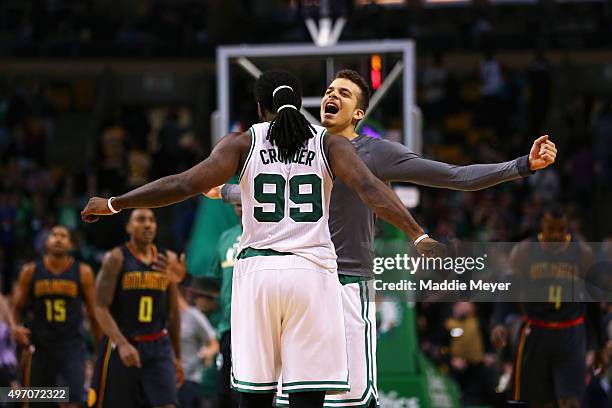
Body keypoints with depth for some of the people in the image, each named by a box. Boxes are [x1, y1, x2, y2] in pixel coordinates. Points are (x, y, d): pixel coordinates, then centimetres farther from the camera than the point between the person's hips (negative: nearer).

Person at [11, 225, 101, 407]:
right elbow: (16, 308, 10)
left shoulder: (82, 272, 1)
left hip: (72, 346, -2)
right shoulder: (31, 271, 4)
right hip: (39, 346, 2)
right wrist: (15, 327, -11)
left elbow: (93, 314, 6)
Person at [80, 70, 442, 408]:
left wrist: (113, 205, 3)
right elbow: (368, 187, -9)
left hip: (257, 271, 1)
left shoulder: (243, 143, 6)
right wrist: (418, 236, -14)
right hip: (311, 271, 0)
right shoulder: (328, 143, 8)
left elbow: (186, 184, -4)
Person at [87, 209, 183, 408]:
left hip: (158, 348, 3)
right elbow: (101, 309, -12)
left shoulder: (167, 259, 9)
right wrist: (122, 344, -25)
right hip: (120, 346, -3)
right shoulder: (116, 259, -5)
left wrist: (177, 357, 16)